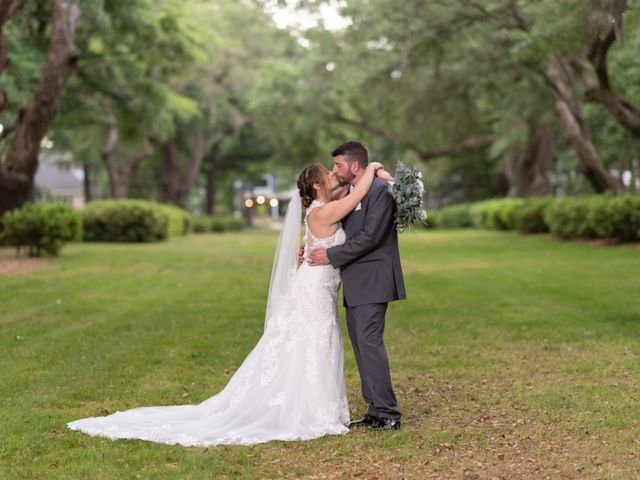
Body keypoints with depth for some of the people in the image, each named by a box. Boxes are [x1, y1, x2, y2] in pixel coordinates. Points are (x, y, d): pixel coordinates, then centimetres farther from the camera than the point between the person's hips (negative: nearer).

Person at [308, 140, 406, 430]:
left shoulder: (380, 190, -12)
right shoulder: (348, 194, 15)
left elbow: (370, 237, -19)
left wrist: (331, 255, -16)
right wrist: (315, 248, 5)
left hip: (372, 281, -9)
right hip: (354, 284, 9)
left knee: (369, 342, -13)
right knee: (360, 344, 9)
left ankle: (387, 414, -7)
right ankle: (375, 411, 14)